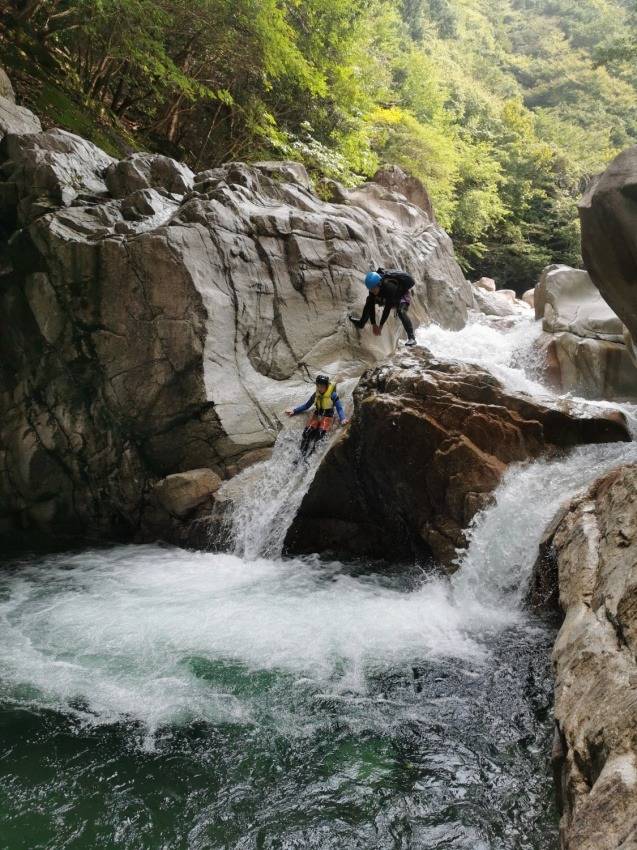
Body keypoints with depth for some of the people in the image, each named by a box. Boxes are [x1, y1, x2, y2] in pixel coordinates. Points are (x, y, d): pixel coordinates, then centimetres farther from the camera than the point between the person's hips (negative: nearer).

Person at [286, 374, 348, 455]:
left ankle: (309, 453, -39)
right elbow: (306, 405, 20)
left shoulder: (333, 395, -5)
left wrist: (343, 419, -23)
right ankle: (301, 451, -28)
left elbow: (339, 408, -5)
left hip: (327, 416, -4)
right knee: (308, 431, -24)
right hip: (317, 415, 4)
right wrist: (294, 411, 14)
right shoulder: (316, 395, 8)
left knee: (321, 432, -30)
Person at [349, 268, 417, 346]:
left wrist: (380, 326, -38)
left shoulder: (389, 287, -43)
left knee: (401, 311, -35)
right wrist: (373, 324, -24)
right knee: (369, 301, 3)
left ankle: (411, 338, -32)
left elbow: (388, 308, -40)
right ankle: (361, 323, 24)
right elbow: (371, 306, -20)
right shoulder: (373, 288, -24)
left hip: (403, 294, -7)